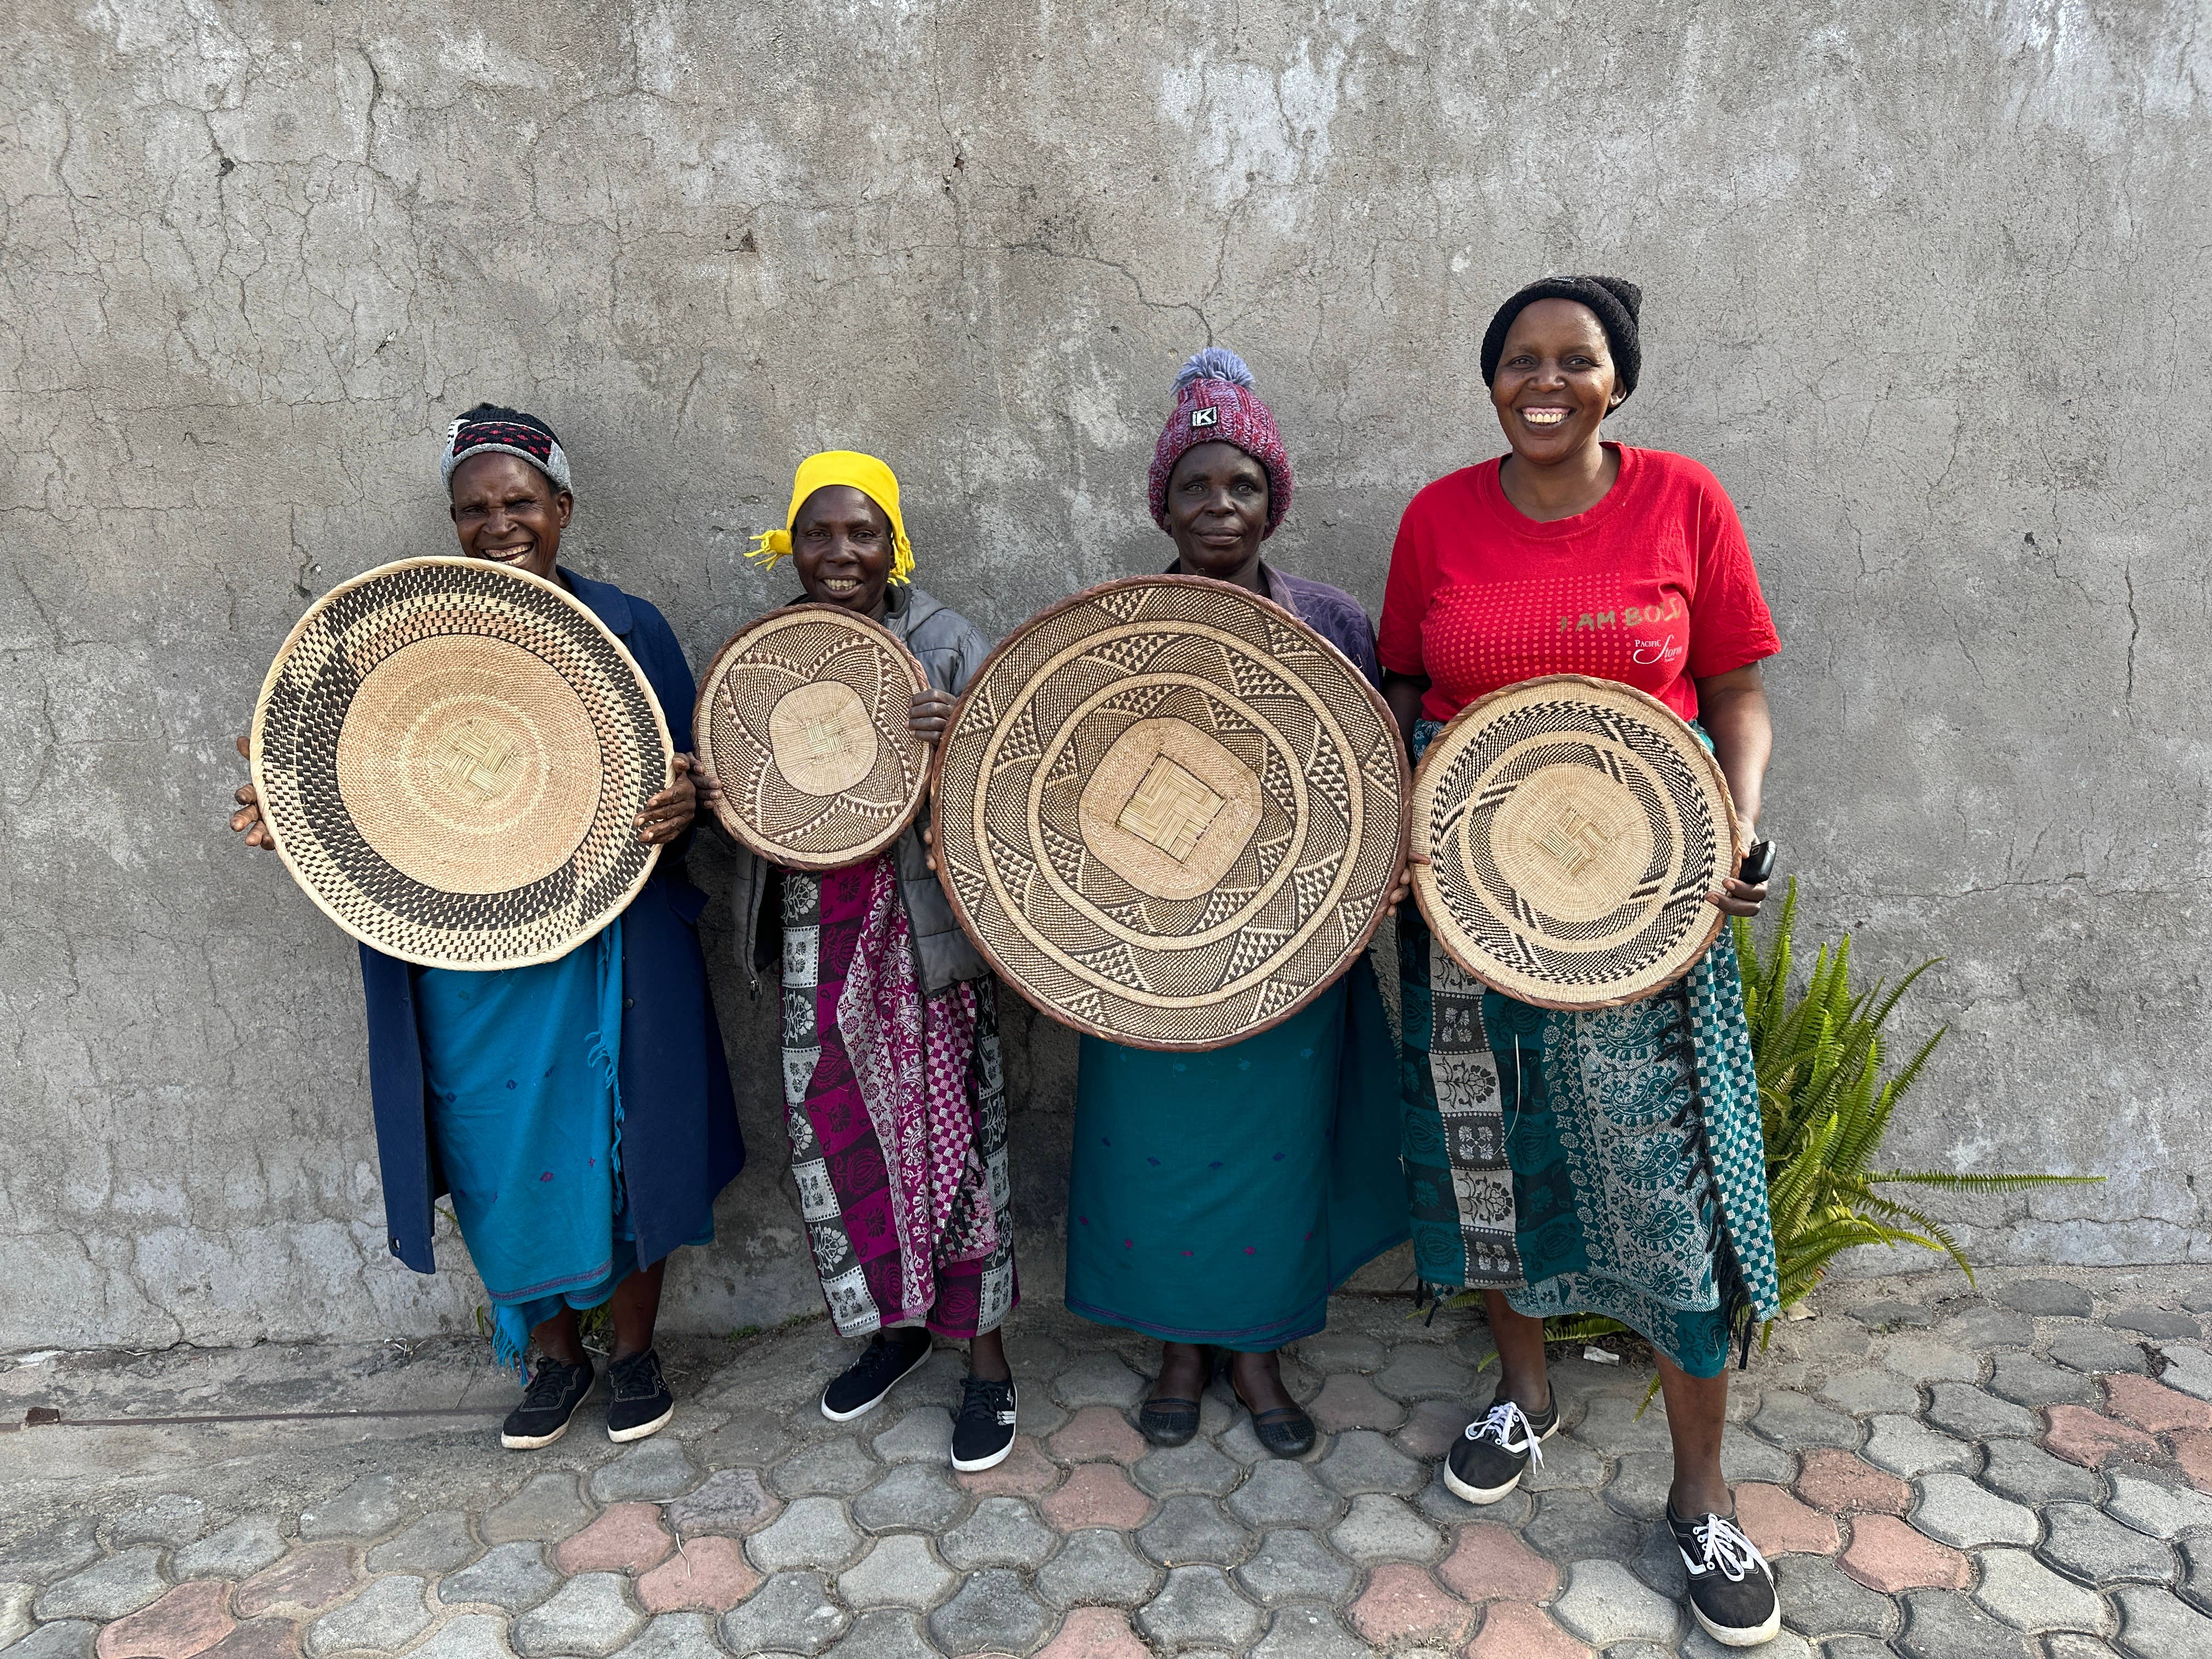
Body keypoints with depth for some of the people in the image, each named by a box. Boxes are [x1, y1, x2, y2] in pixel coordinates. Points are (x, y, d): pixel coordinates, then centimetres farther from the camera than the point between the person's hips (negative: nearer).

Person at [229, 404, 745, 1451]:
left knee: (618, 1145, 8)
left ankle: (634, 1350, 31)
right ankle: (554, 1357, 34)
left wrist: (682, 807, -22)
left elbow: (684, 780, 1)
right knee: (500, 1158, 11)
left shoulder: (624, 627, 0)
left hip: (604, 949, -2)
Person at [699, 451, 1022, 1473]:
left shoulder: (946, 646, -5)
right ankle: (892, 1324, 34)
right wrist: (714, 794, -6)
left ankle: (985, 1357, 19)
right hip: (819, 938, 5)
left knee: (947, 1134, 2)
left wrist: (962, 742, -30)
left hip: (923, 928, -4)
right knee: (837, 1136, 12)